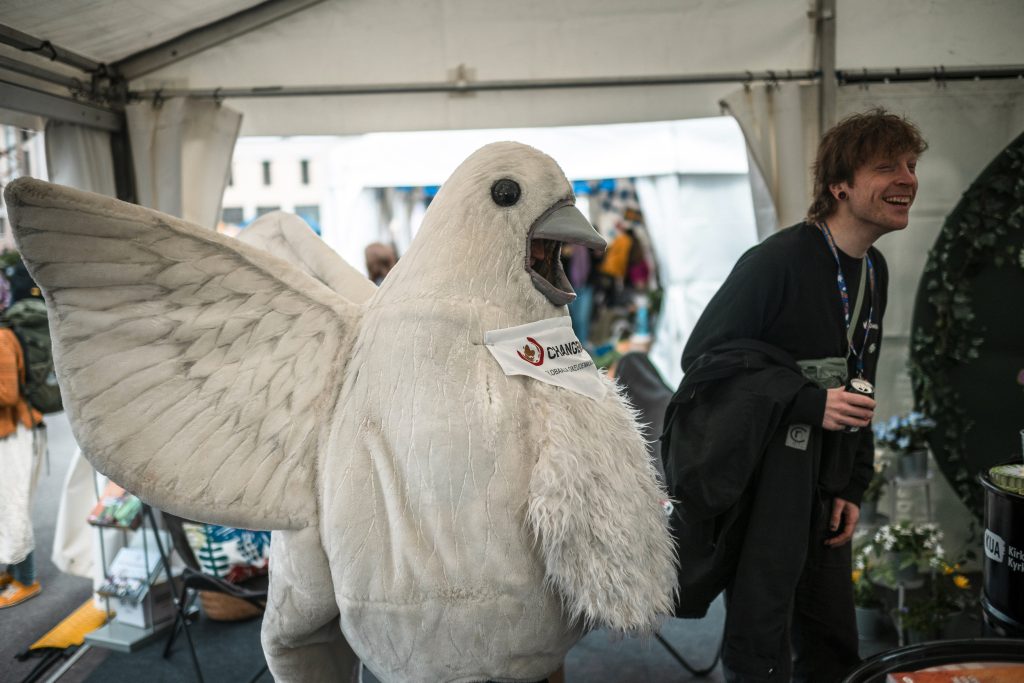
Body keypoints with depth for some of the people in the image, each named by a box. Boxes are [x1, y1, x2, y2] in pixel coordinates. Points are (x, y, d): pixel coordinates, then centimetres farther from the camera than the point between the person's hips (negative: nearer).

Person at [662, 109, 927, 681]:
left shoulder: (874, 271, 9)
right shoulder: (780, 260, -16)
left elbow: (855, 384, 14)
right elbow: (705, 356, -17)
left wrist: (852, 486, 9)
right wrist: (808, 401, -24)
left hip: (823, 488, 8)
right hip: (759, 478, -8)